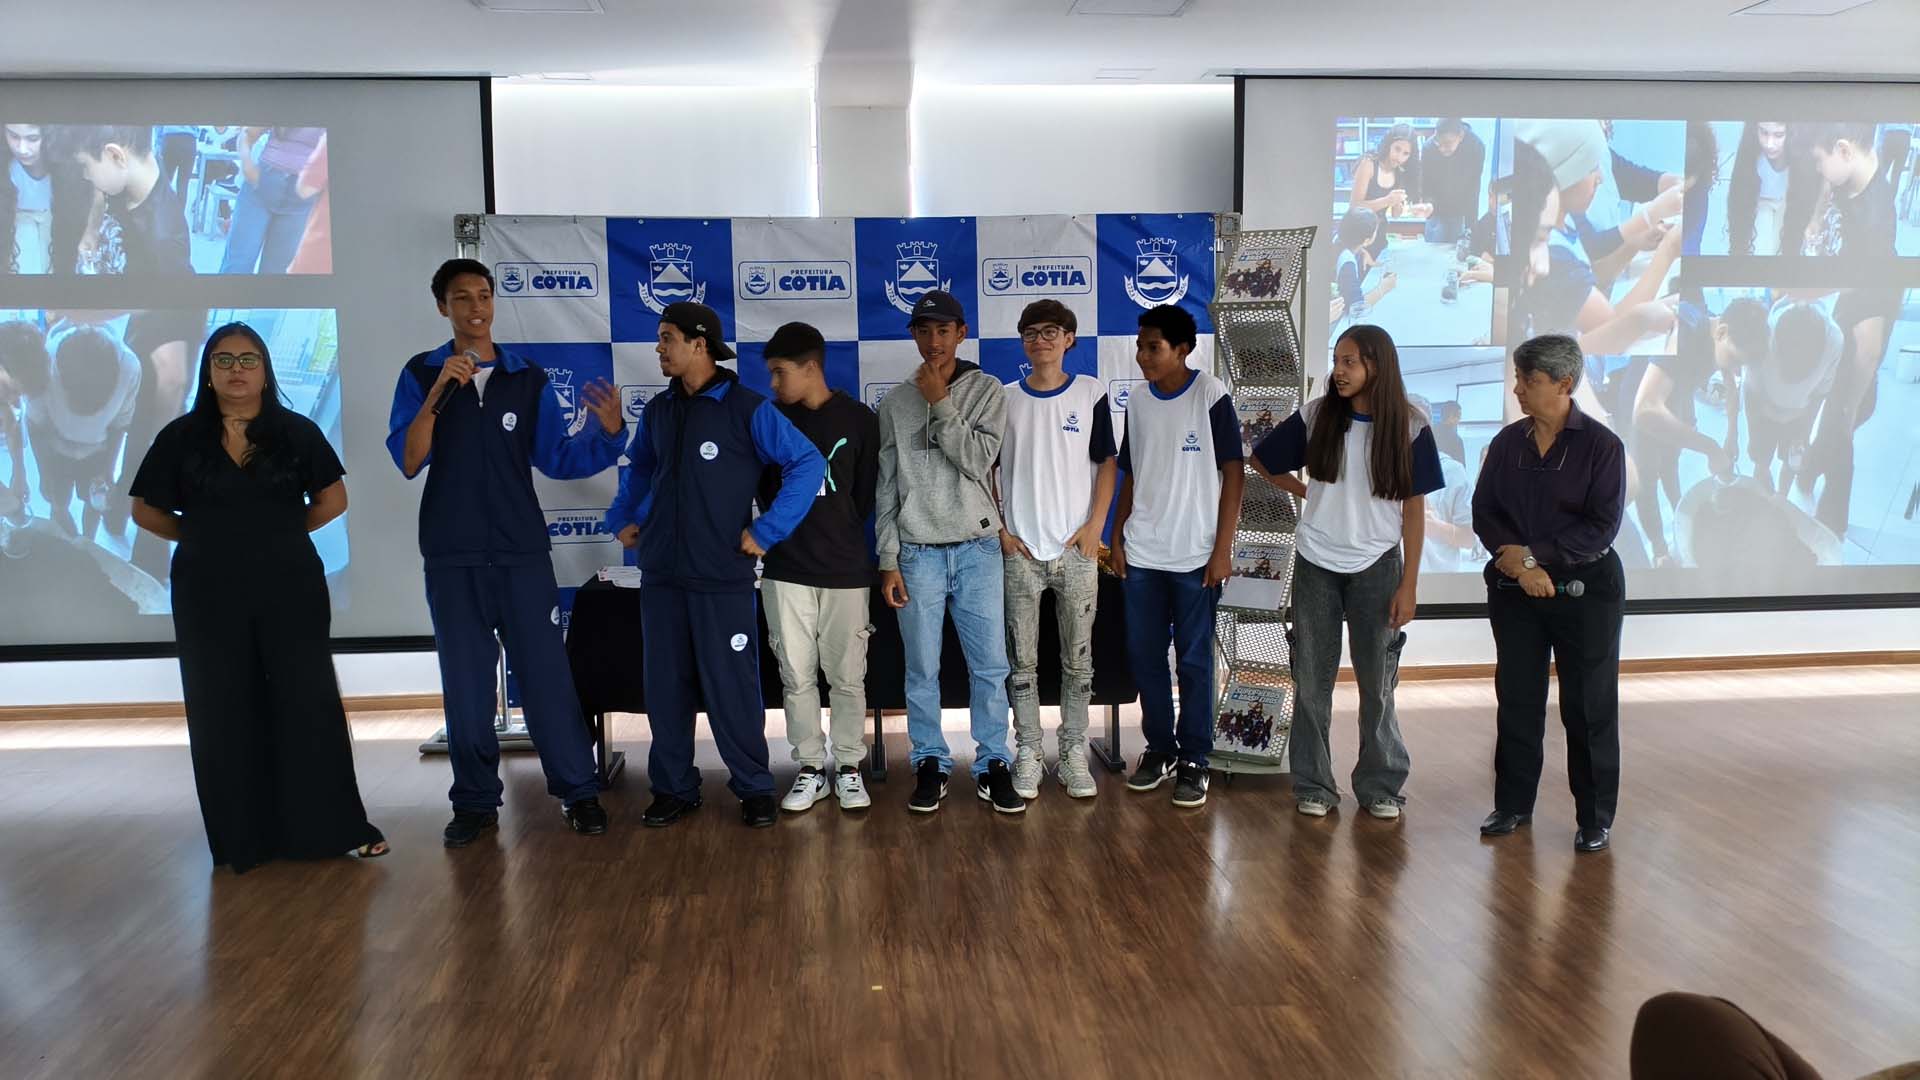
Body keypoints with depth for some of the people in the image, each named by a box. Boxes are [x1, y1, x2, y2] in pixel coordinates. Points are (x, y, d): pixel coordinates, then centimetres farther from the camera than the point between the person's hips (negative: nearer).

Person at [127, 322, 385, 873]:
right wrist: (207, 537, 5)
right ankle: (242, 837, 15)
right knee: (224, 711, 5)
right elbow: (147, 511, 10)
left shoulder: (297, 431, 2)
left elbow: (333, 500, 7)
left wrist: (277, 534, 5)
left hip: (290, 588, -1)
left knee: (310, 702, -2)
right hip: (210, 594, 1)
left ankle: (334, 827, 6)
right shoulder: (181, 437, 3)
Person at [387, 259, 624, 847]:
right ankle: (475, 802, 18)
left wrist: (606, 431, -13)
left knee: (546, 671, 0)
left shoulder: (528, 378, 5)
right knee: (465, 681, 7)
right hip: (451, 555, 0)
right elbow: (407, 462, -9)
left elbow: (556, 460, 4)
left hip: (522, 550, 0)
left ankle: (578, 791, 8)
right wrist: (439, 391, -19)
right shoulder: (421, 375, 3)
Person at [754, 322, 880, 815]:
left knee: (847, 677, 4)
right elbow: (761, 485, 12)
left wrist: (837, 535, 7)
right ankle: (811, 769, 17)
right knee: (796, 675, 5)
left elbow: (866, 494, 4)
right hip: (786, 568, 2)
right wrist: (784, 531, 6)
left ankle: (848, 767, 18)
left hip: (846, 569, -2)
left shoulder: (858, 419, -1)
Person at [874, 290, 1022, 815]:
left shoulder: (987, 391, 4)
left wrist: (940, 403, -10)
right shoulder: (895, 402, 8)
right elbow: (886, 486, 6)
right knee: (922, 669, 4)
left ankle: (993, 765, 13)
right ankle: (930, 765, 17)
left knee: (990, 666, 1)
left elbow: (979, 461, -9)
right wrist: (888, 560, 1)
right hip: (917, 554, 1)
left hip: (977, 549, -1)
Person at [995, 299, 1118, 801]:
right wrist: (999, 530, -2)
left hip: (1076, 548, 0)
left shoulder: (1091, 393, 3)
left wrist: (1095, 526, -6)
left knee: (1078, 659, 5)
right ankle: (1028, 753, 14)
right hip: (1020, 550, 1)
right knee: (1022, 660, 4)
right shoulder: (1004, 398, 5)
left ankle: (1074, 752, 16)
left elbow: (1107, 463, 3)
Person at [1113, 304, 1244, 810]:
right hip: (1142, 555, 5)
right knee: (1144, 655, 9)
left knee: (1194, 660, 3)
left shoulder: (1211, 395, -7)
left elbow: (1233, 474, -7)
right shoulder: (1137, 403, 7)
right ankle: (1159, 748, 24)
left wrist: (1223, 549, -12)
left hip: (1195, 556, -5)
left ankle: (1193, 759, 14)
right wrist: (1117, 538, 6)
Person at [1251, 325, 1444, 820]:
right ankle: (1312, 785, 16)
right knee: (1312, 679, 5)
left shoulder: (1409, 426, -5)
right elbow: (1261, 459, 11)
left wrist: (1409, 584, -6)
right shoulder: (1316, 415, -3)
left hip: (1377, 566, -1)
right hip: (1316, 563, 1)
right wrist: (1305, 492, 3)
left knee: (1378, 681, 6)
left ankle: (1382, 786, 20)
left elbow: (1414, 508, -4)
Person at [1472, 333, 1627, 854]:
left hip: (1585, 588, -4)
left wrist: (1533, 554, -17)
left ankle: (1595, 819, 14)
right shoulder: (1508, 442, 4)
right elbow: (1484, 511, 2)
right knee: (1517, 699, 10)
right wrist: (1517, 563, -14)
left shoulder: (1601, 445, -8)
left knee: (1589, 705, 3)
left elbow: (1602, 527, -13)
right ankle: (1513, 804, 23)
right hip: (1514, 590, 4)